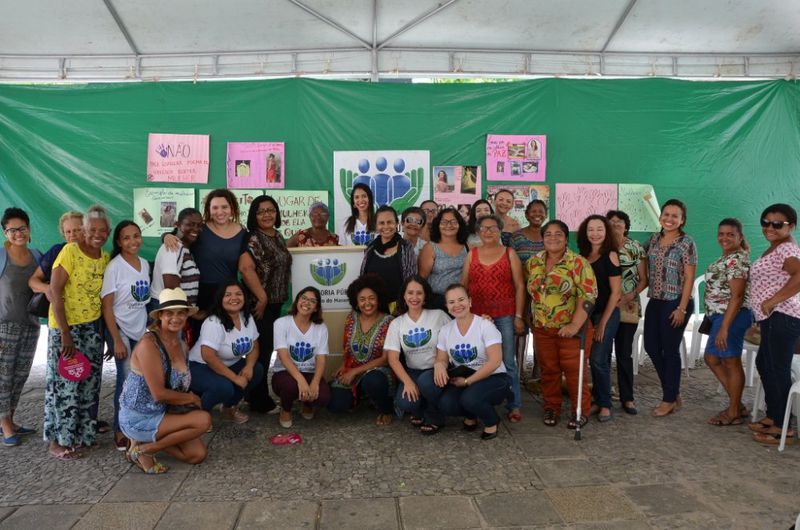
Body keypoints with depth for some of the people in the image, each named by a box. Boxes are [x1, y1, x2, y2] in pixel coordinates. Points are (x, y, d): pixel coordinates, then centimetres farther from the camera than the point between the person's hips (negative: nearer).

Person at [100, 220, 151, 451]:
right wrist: (116, 340, -15)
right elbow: (106, 305, -13)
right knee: (127, 379, -9)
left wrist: (151, 328, 10)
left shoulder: (145, 264, 4)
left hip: (142, 330, 5)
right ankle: (120, 430, 6)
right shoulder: (114, 267, -12)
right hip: (120, 330, -5)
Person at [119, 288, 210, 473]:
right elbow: (159, 394, -24)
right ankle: (143, 448, -5)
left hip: (163, 412, 7)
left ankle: (148, 441, 12)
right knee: (203, 420, -21)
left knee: (198, 454, -3)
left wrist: (189, 398, -10)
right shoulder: (148, 344, -22)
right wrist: (192, 398, -11)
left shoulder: (182, 345, 3)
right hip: (138, 418, -7)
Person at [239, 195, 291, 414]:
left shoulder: (278, 236, 11)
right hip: (259, 303, -8)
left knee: (267, 349, 16)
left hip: (275, 302, 8)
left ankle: (254, 395, 30)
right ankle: (260, 401, 12)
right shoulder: (253, 239, -15)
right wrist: (262, 298, -22)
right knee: (261, 350, 0)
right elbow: (246, 268, -26)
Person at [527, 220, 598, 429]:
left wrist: (575, 325, -22)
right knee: (548, 369, 12)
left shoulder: (578, 262, -10)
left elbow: (588, 295, -15)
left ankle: (580, 411, 18)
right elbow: (528, 292, 16)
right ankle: (551, 408, 27)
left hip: (570, 328, -4)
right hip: (541, 328, 4)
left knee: (574, 370, 2)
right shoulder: (533, 263, 6)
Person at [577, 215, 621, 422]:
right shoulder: (582, 256, 8)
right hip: (587, 314, 5)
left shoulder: (610, 256, -7)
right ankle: (597, 401, 22)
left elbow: (615, 292, -9)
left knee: (599, 360, -6)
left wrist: (603, 323, -10)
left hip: (606, 314, -5)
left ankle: (605, 404, 11)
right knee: (594, 360, 9)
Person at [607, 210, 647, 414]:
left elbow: (643, 279, 3)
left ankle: (627, 398, 16)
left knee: (624, 353, 5)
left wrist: (629, 296, -12)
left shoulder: (636, 247, 4)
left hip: (628, 306, 0)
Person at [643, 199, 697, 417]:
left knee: (670, 350, 2)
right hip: (655, 301, 6)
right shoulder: (654, 240, 8)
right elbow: (646, 269, 18)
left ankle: (669, 399, 17)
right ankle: (673, 392, 27)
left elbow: (689, 278, -11)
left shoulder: (686, 243, -9)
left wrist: (682, 308, -15)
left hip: (675, 302, -6)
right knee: (651, 347, 9)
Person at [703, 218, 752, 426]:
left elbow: (737, 296, -22)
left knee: (731, 362, 1)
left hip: (731, 316, -10)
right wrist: (720, 324, 17)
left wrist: (724, 327, -23)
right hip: (719, 316, 10)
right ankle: (738, 405, 26)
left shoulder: (737, 259, -17)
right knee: (712, 359, 16)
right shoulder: (727, 257, 13)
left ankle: (734, 412, 16)